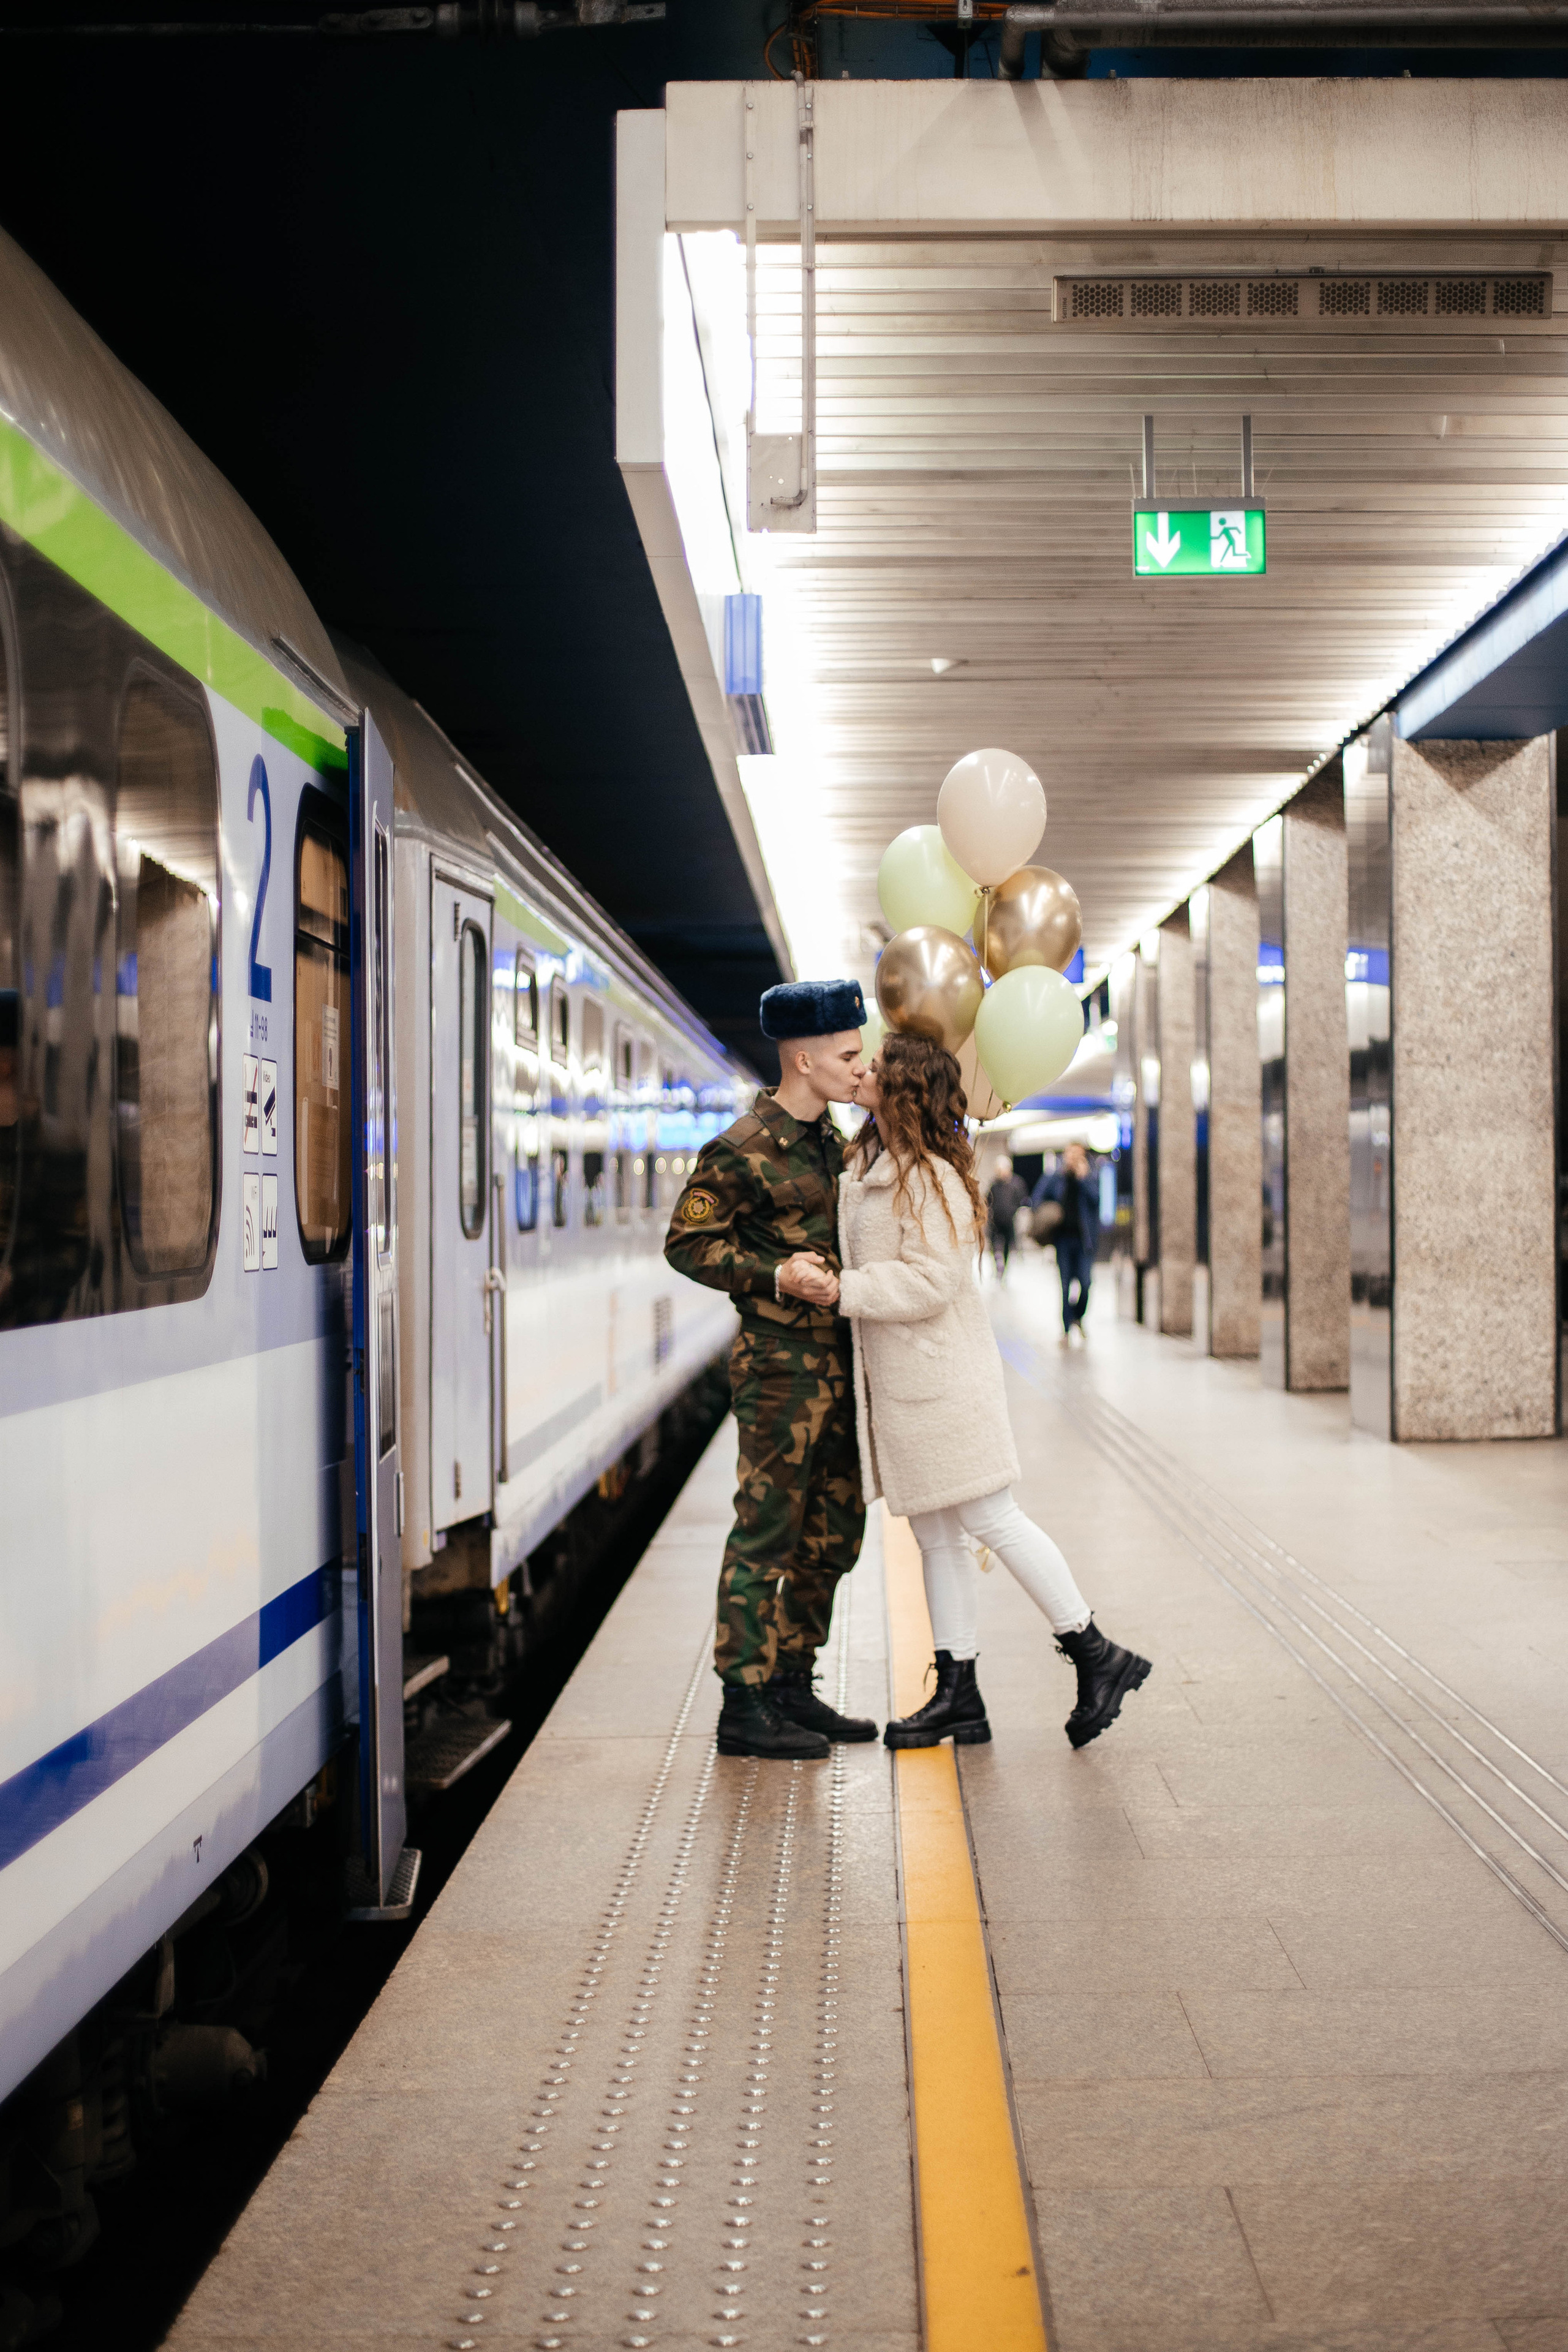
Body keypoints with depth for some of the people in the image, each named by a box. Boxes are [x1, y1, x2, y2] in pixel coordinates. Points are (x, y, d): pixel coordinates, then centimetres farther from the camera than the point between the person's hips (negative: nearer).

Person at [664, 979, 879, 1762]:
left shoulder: (830, 1141, 14)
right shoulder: (741, 1150, -13)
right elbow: (687, 1243, -12)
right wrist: (774, 1275, -22)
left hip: (836, 1365, 9)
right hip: (781, 1365, -9)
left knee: (834, 1532, 12)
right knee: (766, 1533, -4)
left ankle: (792, 1688, 23)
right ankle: (744, 1706, 3)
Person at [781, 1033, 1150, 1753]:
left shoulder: (931, 1177, -16)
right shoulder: (867, 1166, 14)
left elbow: (933, 1279, -22)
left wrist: (846, 1289, -21)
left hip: (942, 1382, -9)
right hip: (898, 1384, 10)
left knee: (990, 1520, -5)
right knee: (935, 1537, 11)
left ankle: (1097, 1656, 7)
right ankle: (957, 1694, 17)